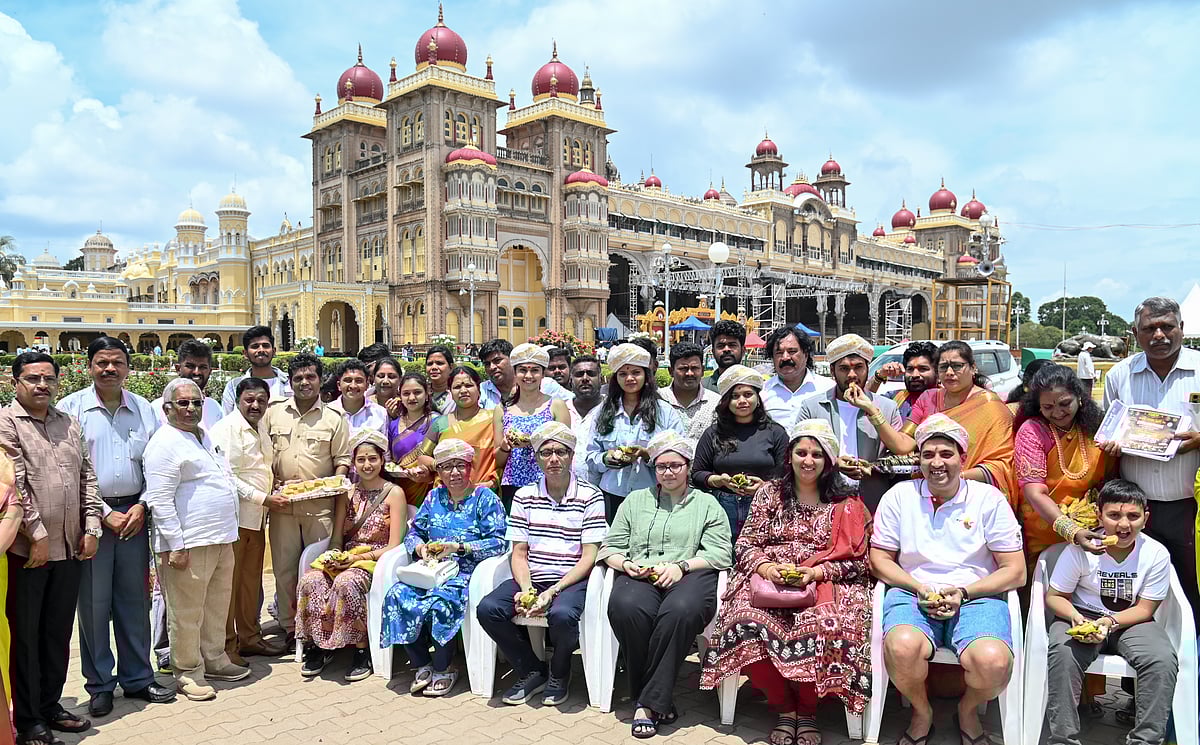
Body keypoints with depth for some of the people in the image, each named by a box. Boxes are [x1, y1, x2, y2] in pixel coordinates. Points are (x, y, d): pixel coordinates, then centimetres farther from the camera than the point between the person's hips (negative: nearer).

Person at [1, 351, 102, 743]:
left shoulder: (69, 424, 12)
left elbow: (87, 478, 12)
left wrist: (91, 528, 5)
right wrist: (37, 535, -16)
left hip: (70, 548, 6)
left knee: (58, 633, 14)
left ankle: (50, 706, 28)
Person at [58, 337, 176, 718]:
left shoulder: (143, 409, 7)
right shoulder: (71, 408, -2)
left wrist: (142, 506, -3)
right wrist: (104, 514, -10)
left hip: (134, 513, 3)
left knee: (135, 598, 9)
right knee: (94, 601, 2)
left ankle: (137, 678, 21)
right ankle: (100, 685, 17)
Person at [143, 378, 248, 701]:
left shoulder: (205, 437, 16)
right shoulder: (164, 443, -13)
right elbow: (160, 501, -18)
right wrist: (176, 546, -20)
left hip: (221, 539, 9)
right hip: (188, 543, -9)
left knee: (217, 605, 18)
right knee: (187, 612, 2)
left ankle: (213, 659, 32)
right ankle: (187, 672, 15)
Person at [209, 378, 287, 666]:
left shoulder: (261, 429, 14)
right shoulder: (227, 429, -12)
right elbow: (228, 478, -18)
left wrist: (277, 489, 12)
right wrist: (264, 498, -19)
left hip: (257, 517, 8)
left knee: (251, 579, 16)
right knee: (228, 582, -1)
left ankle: (249, 637, 27)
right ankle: (225, 646, 9)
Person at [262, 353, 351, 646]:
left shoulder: (334, 419, 6)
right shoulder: (274, 413, 10)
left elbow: (343, 459, 6)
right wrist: (271, 483, -2)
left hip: (320, 505, -2)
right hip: (281, 502, 2)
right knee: (284, 567, 7)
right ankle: (289, 627, 19)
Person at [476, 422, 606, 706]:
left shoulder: (590, 496, -1)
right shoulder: (524, 496, 10)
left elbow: (589, 556, -6)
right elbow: (519, 553, 7)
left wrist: (553, 591, -16)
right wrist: (526, 589, -12)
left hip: (573, 580, -3)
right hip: (530, 578, 4)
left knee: (561, 614, -36)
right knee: (488, 608, -23)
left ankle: (559, 674, 1)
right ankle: (532, 672, 2)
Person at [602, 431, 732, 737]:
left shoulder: (706, 503, 19)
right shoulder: (635, 500, 26)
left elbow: (721, 553, 5)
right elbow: (610, 547, 20)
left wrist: (680, 565, -10)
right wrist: (626, 564, -2)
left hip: (690, 575, -2)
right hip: (640, 576, 2)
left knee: (681, 610, -38)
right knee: (625, 607, -35)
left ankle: (648, 702, -24)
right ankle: (659, 701, -17)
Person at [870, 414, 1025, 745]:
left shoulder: (989, 499, 4)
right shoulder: (899, 496, 6)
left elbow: (1015, 571, 3)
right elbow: (879, 559, 7)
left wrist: (963, 592, -11)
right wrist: (920, 589, -10)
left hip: (976, 596, 0)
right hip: (913, 593, 0)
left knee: (993, 662, -31)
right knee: (902, 648, -33)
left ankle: (968, 710, 9)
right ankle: (922, 712, 3)